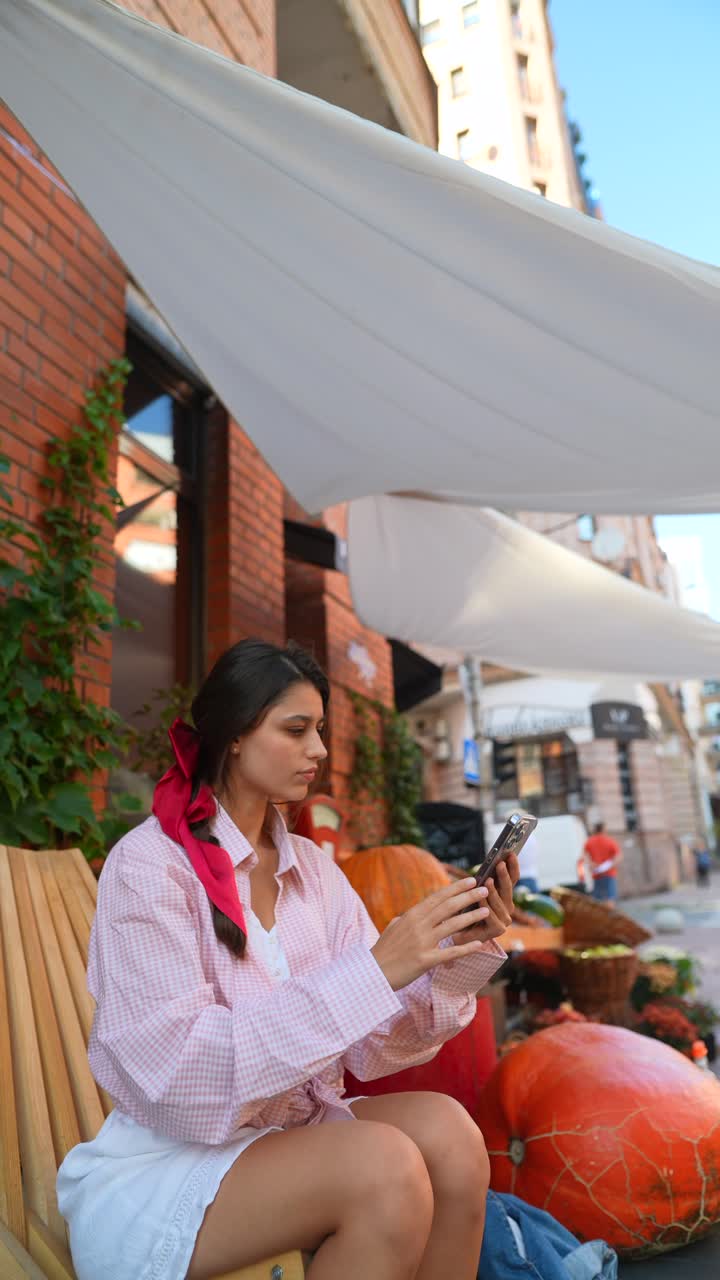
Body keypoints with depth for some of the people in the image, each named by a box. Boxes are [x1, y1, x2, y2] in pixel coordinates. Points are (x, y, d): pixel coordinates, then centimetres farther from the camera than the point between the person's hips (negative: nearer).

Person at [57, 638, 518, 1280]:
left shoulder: (313, 869, 2)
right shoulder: (149, 863, -16)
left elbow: (370, 1047, -1)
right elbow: (179, 1071, -25)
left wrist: (461, 956, -18)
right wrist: (373, 972, -30)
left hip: (291, 1134, 5)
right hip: (155, 1173, -5)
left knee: (445, 1130, -21)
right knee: (383, 1164, -27)